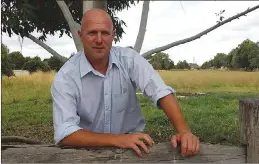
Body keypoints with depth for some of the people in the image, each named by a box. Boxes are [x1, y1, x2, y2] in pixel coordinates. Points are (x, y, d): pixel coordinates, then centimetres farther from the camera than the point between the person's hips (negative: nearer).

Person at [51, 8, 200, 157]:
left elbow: (161, 92, -15)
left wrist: (184, 131, -30)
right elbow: (65, 134, -22)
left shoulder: (129, 58, -8)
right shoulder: (65, 78, -15)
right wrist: (117, 139, -32)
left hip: (133, 143, 1)